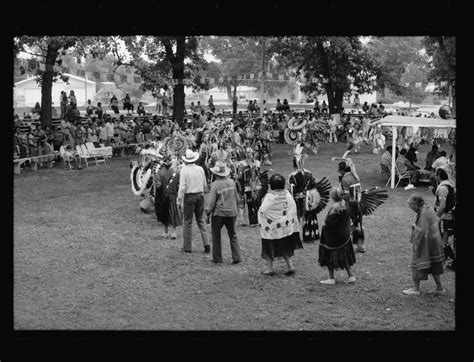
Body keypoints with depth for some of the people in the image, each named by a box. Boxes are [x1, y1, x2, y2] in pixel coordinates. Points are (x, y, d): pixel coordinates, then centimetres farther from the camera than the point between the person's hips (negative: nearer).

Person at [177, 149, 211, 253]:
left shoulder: (184, 170, -10)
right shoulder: (200, 169, 3)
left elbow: (182, 187, -13)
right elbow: (205, 185, 10)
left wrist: (179, 201, -8)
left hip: (189, 196, -4)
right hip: (200, 195, 4)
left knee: (187, 222, 4)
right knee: (201, 220, 14)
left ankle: (187, 247, 8)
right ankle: (206, 244, 6)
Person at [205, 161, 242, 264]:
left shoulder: (215, 185, -14)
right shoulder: (232, 182, 1)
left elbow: (211, 201, -12)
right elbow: (236, 198, 11)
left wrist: (208, 213, -2)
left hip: (218, 213, -4)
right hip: (232, 212, 4)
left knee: (216, 235, 10)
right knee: (233, 235, 13)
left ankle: (217, 258, 13)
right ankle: (237, 257, 7)